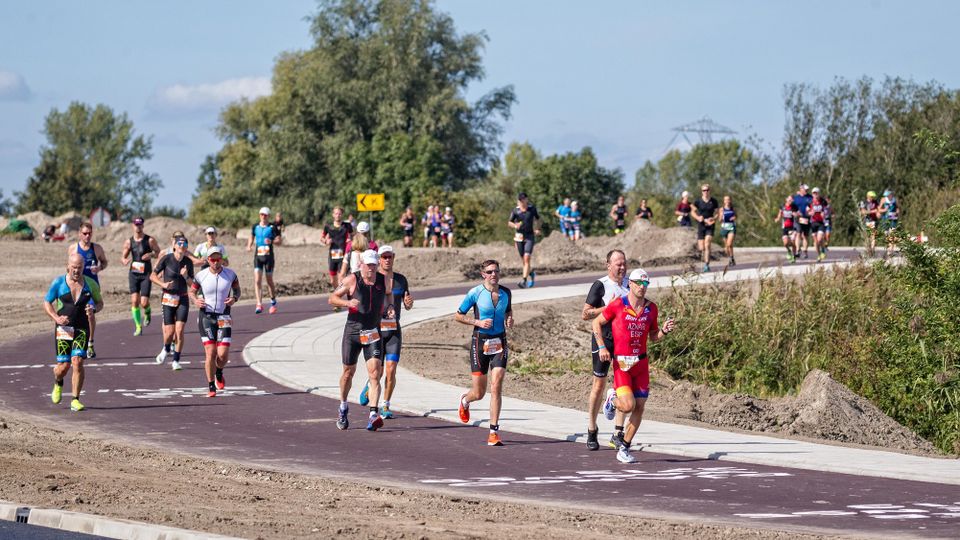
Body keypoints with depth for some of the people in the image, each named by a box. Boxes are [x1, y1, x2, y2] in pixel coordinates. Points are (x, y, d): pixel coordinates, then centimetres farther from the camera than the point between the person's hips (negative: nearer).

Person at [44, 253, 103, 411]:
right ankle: (58, 384, 36)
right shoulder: (58, 283, -3)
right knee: (64, 365, -2)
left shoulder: (91, 284, 1)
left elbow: (100, 302, 14)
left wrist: (94, 309, -11)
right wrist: (56, 318, -13)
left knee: (78, 362, -14)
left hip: (82, 329, 0)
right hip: (63, 329, 0)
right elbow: (47, 303, 5)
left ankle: (75, 400, -4)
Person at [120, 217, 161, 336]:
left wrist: (151, 255, -17)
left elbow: (159, 253, 4)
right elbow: (123, 257, 10)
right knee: (134, 301, -7)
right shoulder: (129, 242, 4)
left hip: (146, 274, -2)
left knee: (144, 303, -9)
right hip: (133, 274, 2)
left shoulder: (150, 240, -2)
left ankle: (147, 313, 27)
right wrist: (124, 261, -14)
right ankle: (138, 327, 3)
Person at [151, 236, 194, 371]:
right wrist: (163, 284, -16)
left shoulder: (188, 262, 2)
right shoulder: (166, 259, -7)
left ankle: (176, 361, 2)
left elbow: (191, 284, 8)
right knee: (169, 332, -4)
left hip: (182, 299, 2)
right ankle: (166, 349, 31)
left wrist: (185, 276, -13)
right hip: (168, 299, -2)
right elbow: (153, 276, 1)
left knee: (179, 331, -9)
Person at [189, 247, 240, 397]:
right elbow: (191, 291, 8)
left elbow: (237, 289, 14)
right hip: (206, 316, -1)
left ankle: (219, 372, 29)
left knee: (223, 355, -7)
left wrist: (234, 298, -8)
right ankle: (211, 387, 5)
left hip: (224, 317, 1)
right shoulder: (201, 276, -5)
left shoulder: (230, 274, -3)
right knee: (210, 352, -10)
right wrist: (195, 301, -14)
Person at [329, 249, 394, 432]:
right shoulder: (352, 280, -8)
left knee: (375, 372, -14)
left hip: (373, 333, 1)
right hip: (352, 332, -1)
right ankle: (343, 408, 36)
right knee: (348, 372, 12)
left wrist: (390, 306, 5)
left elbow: (389, 293, 25)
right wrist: (347, 303, -25)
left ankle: (373, 415, -22)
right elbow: (331, 299, -6)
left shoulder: (383, 280, 1)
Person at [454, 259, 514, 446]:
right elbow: (458, 316, 0)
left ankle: (494, 432, -10)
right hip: (480, 342, -2)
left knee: (496, 387, -12)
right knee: (479, 393, 4)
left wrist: (509, 319, 1)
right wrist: (478, 322, -14)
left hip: (499, 343, 2)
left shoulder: (506, 292, 3)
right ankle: (465, 400, 43)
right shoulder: (475, 293, -7)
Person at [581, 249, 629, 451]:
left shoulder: (628, 283, 10)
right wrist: (608, 307, -19)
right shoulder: (600, 285, -7)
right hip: (604, 338, -4)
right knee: (599, 383, 1)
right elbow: (585, 314, -10)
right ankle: (592, 431, 14)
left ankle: (618, 434, 0)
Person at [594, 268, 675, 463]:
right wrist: (602, 347, -8)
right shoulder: (617, 305, -8)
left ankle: (624, 449, 14)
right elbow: (597, 322, 3)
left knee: (639, 408, 1)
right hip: (621, 363, -5)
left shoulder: (651, 308, 5)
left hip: (641, 363, 5)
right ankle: (612, 399, 20)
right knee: (628, 406, -17)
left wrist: (664, 331, -6)